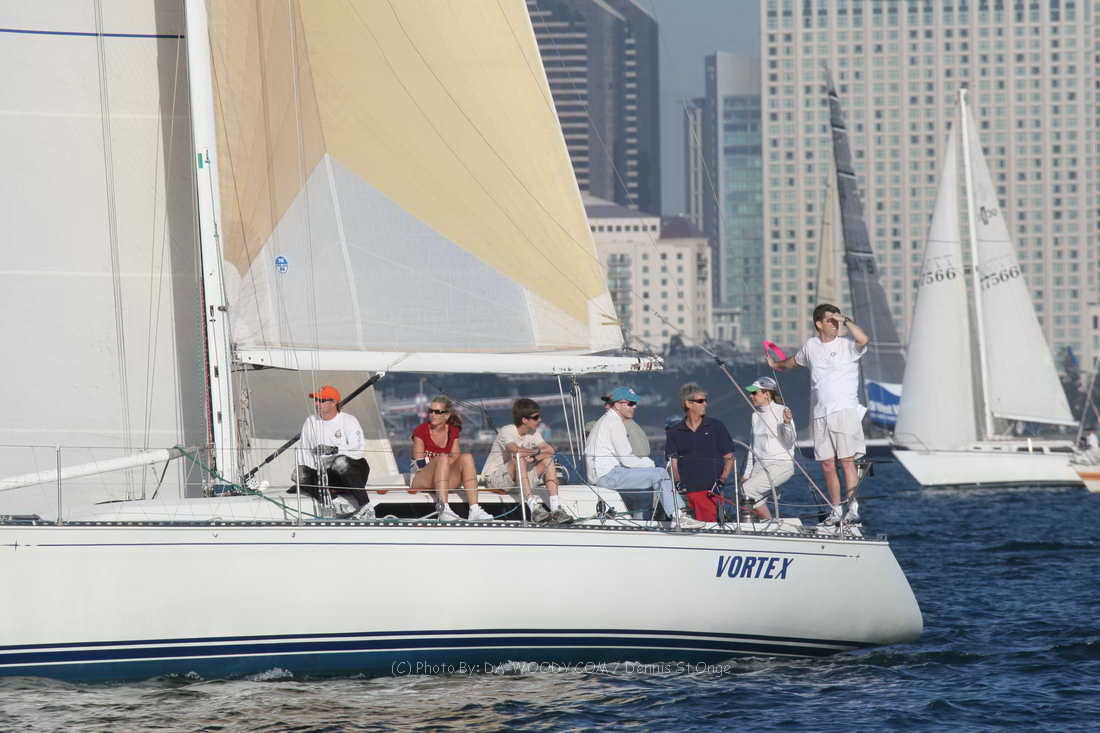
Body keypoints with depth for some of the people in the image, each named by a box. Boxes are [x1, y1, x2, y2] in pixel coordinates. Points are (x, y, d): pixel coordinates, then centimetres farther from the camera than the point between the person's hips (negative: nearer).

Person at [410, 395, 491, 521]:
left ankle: (474, 509, -35)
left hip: (446, 482, 4)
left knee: (467, 458, -22)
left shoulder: (453, 431, 11)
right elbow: (419, 464, -7)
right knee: (443, 458, -33)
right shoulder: (421, 431, -2)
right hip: (421, 481, -4)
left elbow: (456, 458, 7)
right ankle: (443, 509, -51)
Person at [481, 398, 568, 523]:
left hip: (520, 482, 7)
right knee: (519, 457, -33)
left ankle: (555, 509, -22)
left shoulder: (533, 433, 5)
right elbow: (515, 450, -36)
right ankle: (534, 507, -45)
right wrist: (538, 451, -20)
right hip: (494, 478, -7)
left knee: (548, 460, -10)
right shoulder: (507, 431, -16)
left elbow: (550, 450, -10)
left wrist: (535, 456, -30)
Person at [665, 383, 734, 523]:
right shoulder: (675, 432, 13)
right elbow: (672, 462, 9)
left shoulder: (716, 427, 11)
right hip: (684, 492, 1)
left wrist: (722, 479, -3)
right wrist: (678, 483, -8)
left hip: (708, 491, -1)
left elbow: (729, 458, 12)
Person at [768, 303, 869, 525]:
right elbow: (795, 361, 36)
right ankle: (835, 511, 12)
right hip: (819, 414, 5)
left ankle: (853, 509, -13)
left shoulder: (847, 345, -1)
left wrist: (846, 321, -17)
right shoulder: (811, 345, 14)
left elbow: (863, 340, -24)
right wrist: (776, 365, 51)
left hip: (845, 411, -5)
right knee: (827, 465, 4)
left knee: (847, 461, -12)